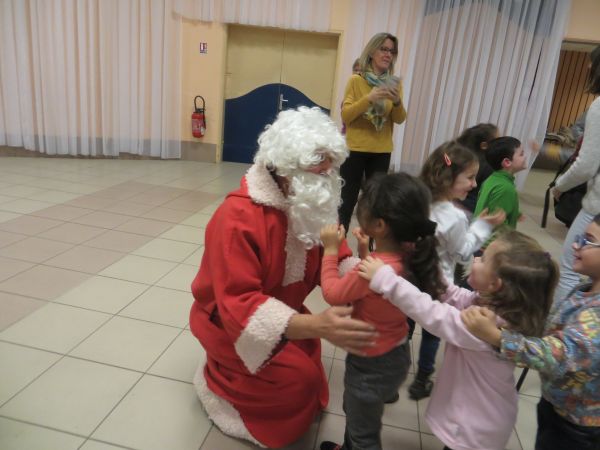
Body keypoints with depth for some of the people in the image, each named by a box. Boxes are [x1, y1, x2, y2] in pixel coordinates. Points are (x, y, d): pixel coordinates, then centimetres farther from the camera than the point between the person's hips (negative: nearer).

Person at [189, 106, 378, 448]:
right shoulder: (237, 219, -34)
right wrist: (316, 325, -49)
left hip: (283, 310, 7)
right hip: (230, 321, -7)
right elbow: (240, 306, -37)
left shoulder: (310, 209, -9)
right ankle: (220, 380, 11)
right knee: (298, 377, -17)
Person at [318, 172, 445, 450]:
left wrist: (331, 249, -12)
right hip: (394, 353, 9)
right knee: (354, 410, 35)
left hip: (374, 364, -9)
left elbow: (333, 294, -20)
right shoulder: (409, 253, -11)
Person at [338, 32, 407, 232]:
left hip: (381, 151, 4)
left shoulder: (394, 83, 7)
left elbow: (399, 120, 3)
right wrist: (369, 98, -22)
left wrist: (397, 102, -17)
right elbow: (345, 115, -9)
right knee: (348, 200, -2)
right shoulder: (356, 80, -3)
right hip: (355, 148, -3)